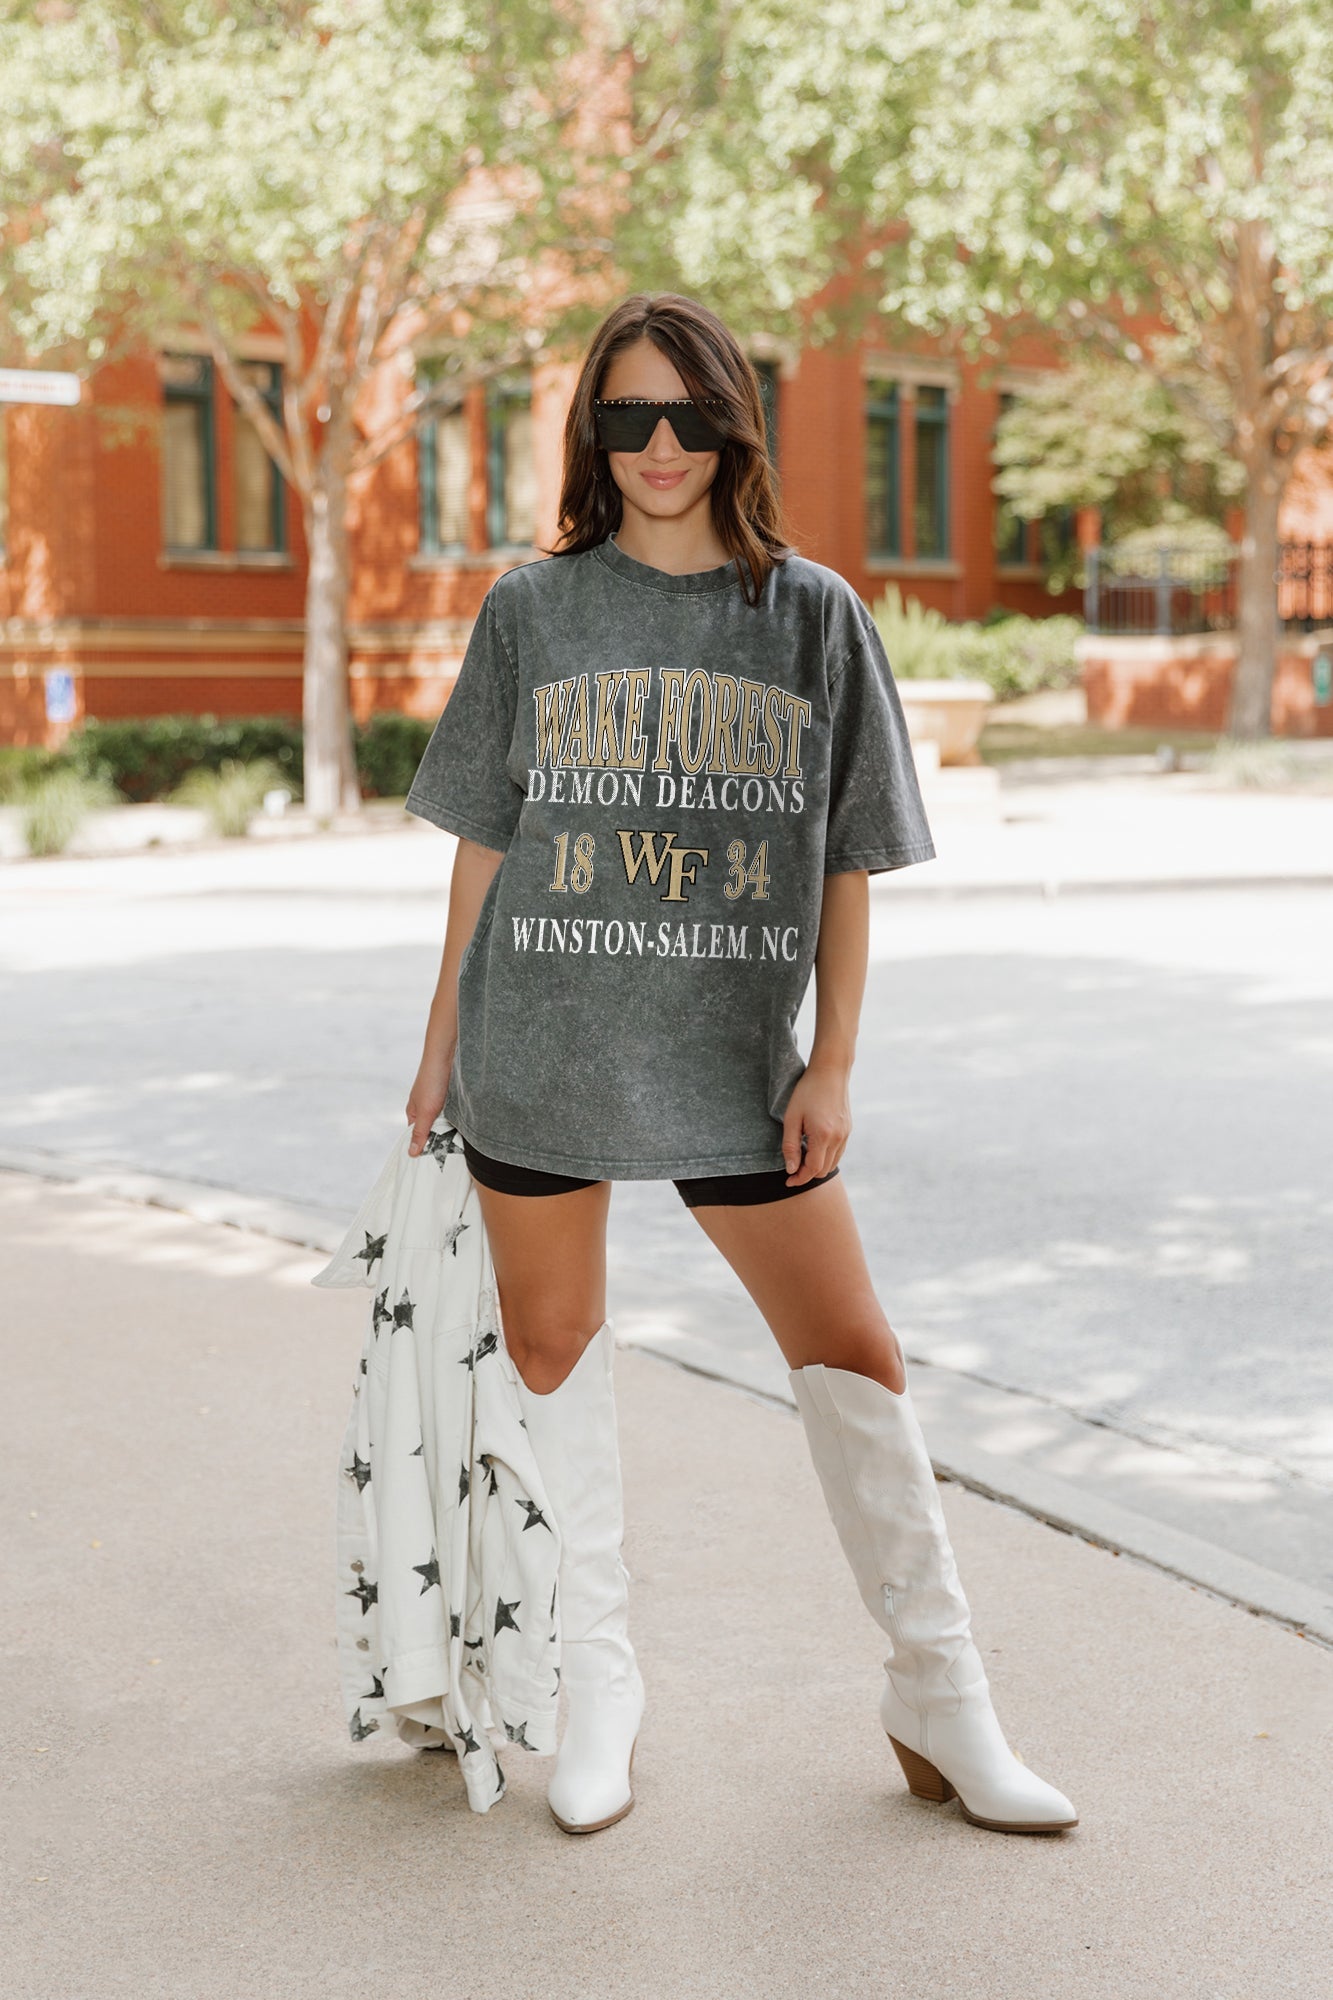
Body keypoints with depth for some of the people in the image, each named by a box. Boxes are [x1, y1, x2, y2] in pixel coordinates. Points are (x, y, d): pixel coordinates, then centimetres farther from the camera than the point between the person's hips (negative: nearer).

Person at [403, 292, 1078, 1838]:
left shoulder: (814, 614, 3)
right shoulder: (531, 611, 4)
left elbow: (848, 860, 4)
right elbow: (483, 844, 8)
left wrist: (832, 1063, -2)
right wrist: (441, 1047, 8)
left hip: (737, 1056, 0)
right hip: (538, 1052, 1)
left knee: (853, 1359, 0)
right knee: (552, 1348, 7)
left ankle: (940, 1707, 14)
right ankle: (598, 1689, 25)